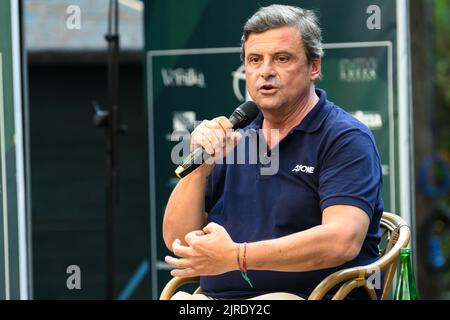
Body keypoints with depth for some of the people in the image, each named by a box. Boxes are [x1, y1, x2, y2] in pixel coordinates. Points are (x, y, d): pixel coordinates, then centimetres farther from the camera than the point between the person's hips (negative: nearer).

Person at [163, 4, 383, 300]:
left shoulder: (346, 139, 0)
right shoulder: (236, 141, 18)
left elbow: (343, 241, -17)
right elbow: (177, 240, 13)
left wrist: (236, 256, -22)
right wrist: (200, 166, -2)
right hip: (217, 296, 6)